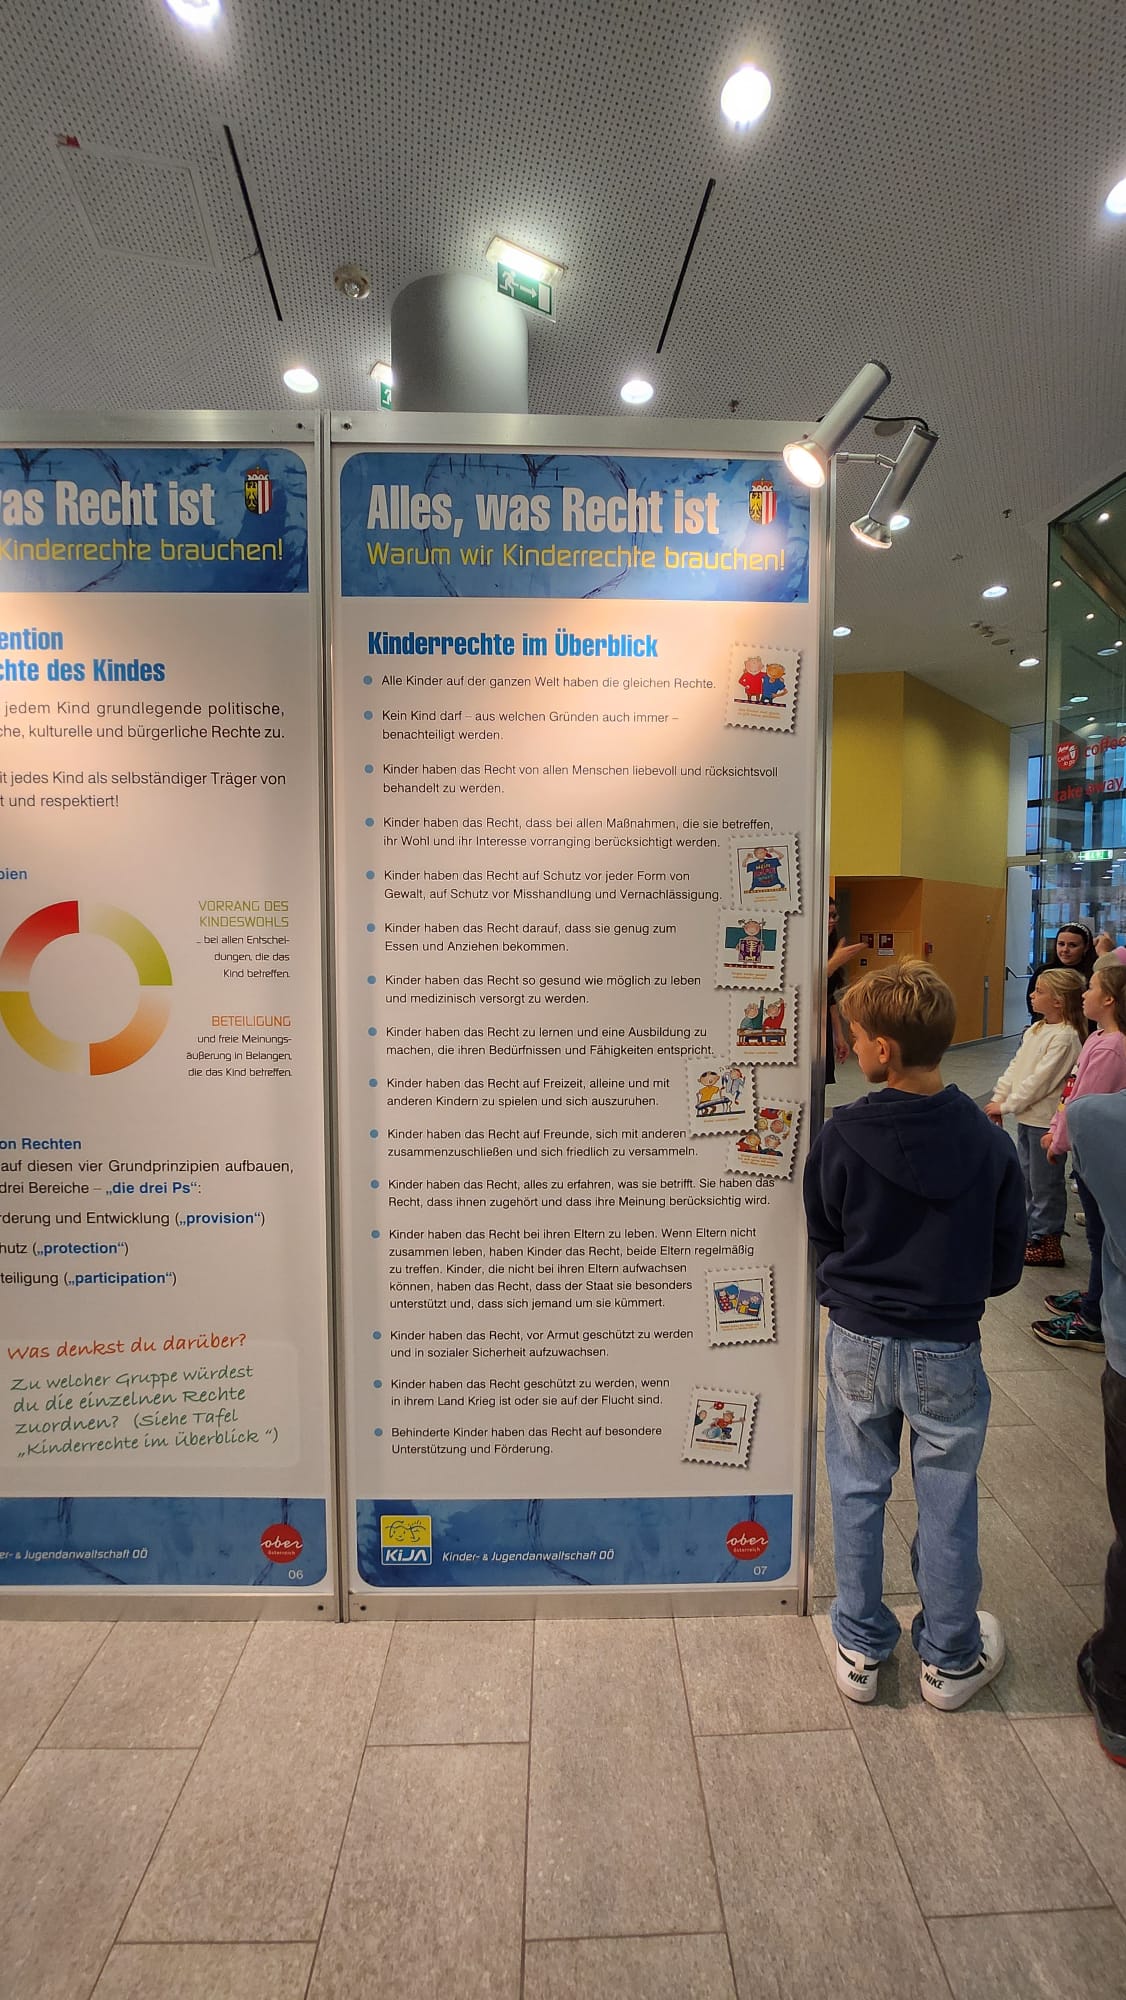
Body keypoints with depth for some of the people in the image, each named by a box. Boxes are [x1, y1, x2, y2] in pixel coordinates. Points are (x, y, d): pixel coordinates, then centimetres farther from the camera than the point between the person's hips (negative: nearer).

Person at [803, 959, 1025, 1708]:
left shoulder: (840, 1137, -17)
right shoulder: (989, 1141, -13)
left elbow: (823, 1241, -2)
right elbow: (1006, 1263, -2)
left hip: (858, 1340, 0)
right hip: (948, 1348, 1)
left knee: (858, 1492, 17)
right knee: (948, 1500, 17)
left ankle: (861, 1648, 33)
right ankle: (950, 1658, 36)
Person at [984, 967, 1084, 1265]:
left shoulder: (1065, 1037, -19)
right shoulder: (1035, 1030, 8)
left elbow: (1040, 1080, -22)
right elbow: (1015, 1067, 10)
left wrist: (1007, 1106, -17)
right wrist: (998, 1098, 2)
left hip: (1046, 1120, -9)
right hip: (1026, 1116, 9)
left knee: (1044, 1183, 3)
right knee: (1027, 1177, 18)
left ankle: (1046, 1241, 15)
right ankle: (1034, 1229, 32)